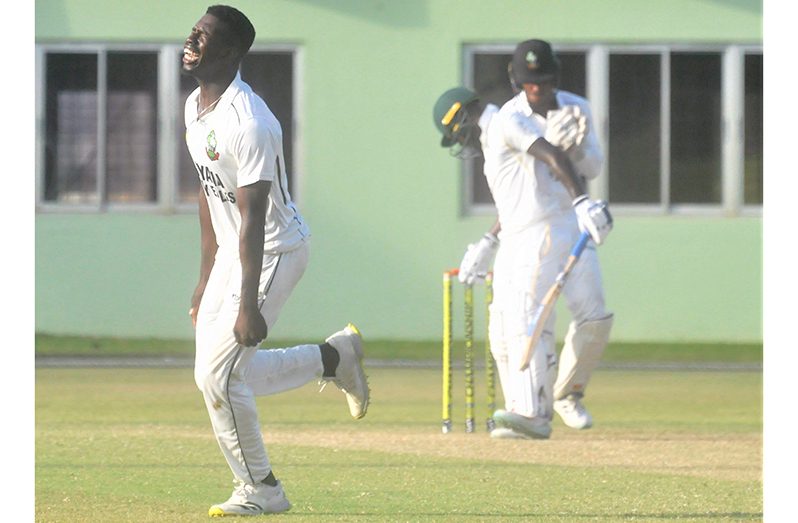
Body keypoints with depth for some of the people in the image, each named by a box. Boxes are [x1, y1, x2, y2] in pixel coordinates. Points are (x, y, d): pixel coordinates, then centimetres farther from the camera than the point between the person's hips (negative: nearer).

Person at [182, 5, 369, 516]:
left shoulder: (248, 123, -26)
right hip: (233, 249, 9)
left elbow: (254, 216, -28)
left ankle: (260, 489, 6)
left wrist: (249, 304, -30)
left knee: (219, 374, -10)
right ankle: (334, 357, 26)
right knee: (214, 374, 11)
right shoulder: (196, 107, 4)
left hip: (275, 249, -9)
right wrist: (205, 281, 17)